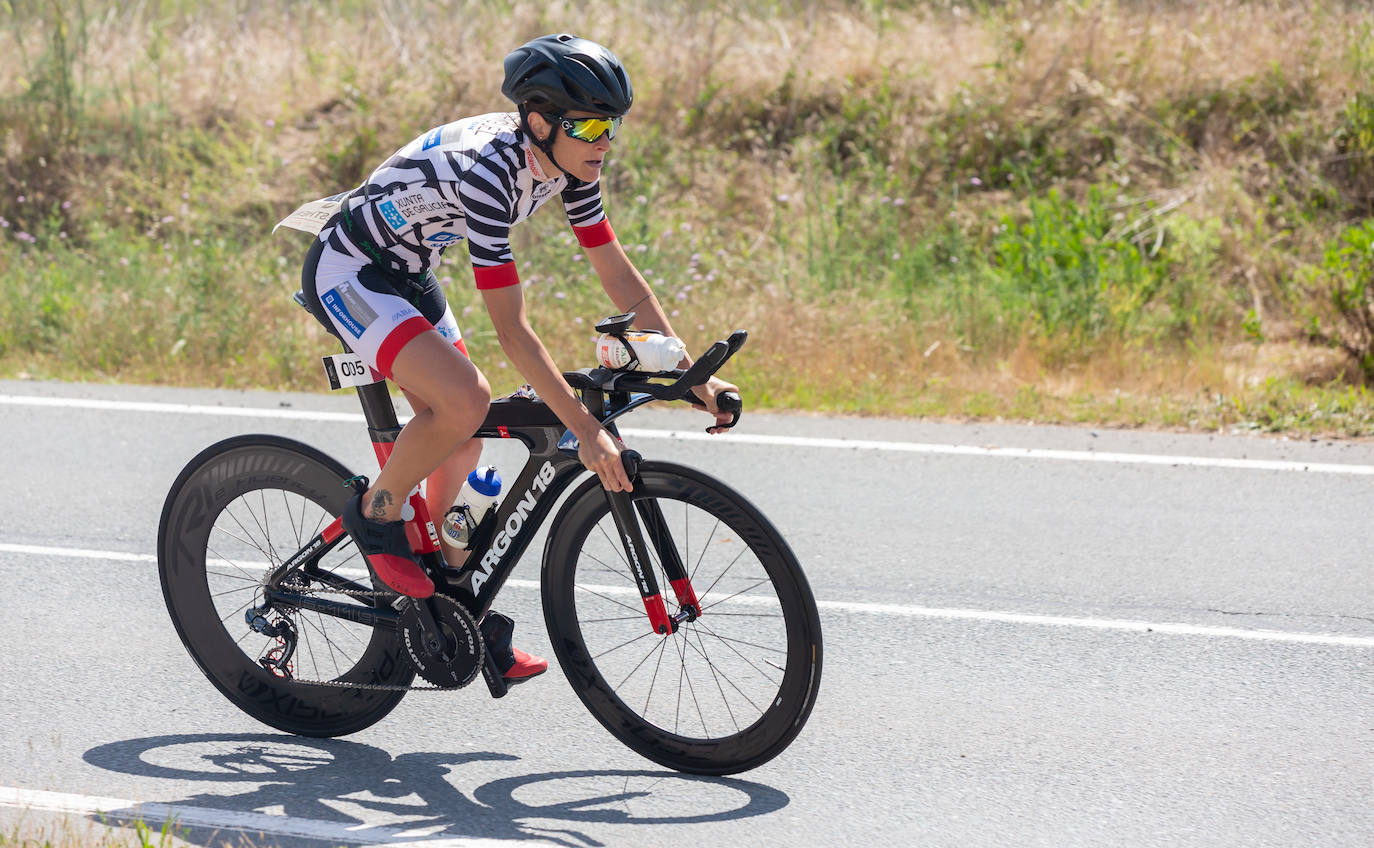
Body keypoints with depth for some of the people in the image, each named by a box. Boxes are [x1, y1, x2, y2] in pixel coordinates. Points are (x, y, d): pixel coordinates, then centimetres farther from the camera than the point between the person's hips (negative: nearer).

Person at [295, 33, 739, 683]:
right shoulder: (488, 171, -34)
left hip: (406, 275, 9)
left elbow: (619, 275, -1)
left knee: (463, 440, 12)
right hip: (346, 274, -9)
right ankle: (375, 513, -2)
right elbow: (511, 329, -34)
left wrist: (691, 377, -5)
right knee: (466, 400, -26)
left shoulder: (568, 161, -10)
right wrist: (585, 429, -35)